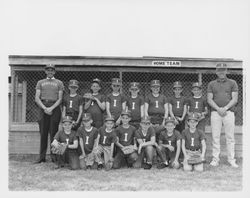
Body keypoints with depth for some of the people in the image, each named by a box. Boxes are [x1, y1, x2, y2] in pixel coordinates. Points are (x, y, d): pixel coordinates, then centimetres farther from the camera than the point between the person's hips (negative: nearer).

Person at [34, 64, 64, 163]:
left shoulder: (59, 83, 13)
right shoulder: (40, 82, 18)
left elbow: (60, 99, 3)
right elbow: (37, 98, 7)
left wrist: (51, 108, -11)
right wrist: (44, 108, -8)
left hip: (54, 107, -1)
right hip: (43, 107, 2)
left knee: (53, 132, -4)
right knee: (43, 132, 0)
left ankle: (54, 156, 0)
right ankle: (42, 156, 4)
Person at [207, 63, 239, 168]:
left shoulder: (232, 83, 10)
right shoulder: (211, 84, 13)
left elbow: (235, 99, 1)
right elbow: (209, 100, 5)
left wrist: (225, 108, -13)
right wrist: (218, 109, -10)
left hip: (229, 112, -1)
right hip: (215, 112, 1)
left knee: (230, 136, -1)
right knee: (215, 136, 0)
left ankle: (231, 159, 6)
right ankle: (215, 159, 6)